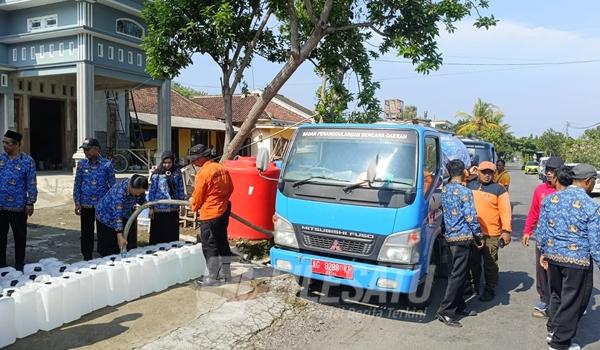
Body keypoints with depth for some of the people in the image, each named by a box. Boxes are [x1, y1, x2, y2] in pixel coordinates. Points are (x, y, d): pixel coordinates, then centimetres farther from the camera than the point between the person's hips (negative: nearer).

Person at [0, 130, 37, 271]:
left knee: (20, 236, 8)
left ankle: (19, 264, 22)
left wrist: (30, 203, -9)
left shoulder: (27, 161, -6)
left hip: (18, 207, -3)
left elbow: (31, 184, -7)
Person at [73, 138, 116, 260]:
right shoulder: (81, 164, 3)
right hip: (86, 205, 2)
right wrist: (77, 203, 0)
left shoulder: (107, 164, -3)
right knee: (86, 232, 9)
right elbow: (77, 184, 6)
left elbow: (112, 184, 0)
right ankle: (87, 257, 22)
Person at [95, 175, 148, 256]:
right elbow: (117, 215, -43)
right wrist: (120, 236, -48)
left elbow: (141, 199, 3)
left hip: (125, 215, 6)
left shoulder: (139, 189, -19)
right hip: (107, 217, -6)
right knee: (110, 247, -2)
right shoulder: (120, 192, -38)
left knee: (129, 246, 3)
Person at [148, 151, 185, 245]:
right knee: (158, 234, 3)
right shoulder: (157, 174, -6)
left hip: (173, 209, 3)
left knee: (172, 233, 9)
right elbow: (152, 191, -3)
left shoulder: (177, 173, 3)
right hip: (159, 209, -2)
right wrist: (151, 207, -4)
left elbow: (180, 189, 9)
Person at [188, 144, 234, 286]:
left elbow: (198, 196, -10)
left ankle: (213, 277, 7)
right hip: (223, 211, 8)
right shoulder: (221, 168, 5)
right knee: (222, 243, 17)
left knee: (209, 246, 2)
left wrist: (193, 205, 10)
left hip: (209, 214, -8)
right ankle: (226, 273, 26)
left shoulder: (203, 173, -18)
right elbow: (230, 188, 14)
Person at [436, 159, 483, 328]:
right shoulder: (465, 192, -15)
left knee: (458, 273, 17)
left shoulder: (444, 190, 8)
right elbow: (471, 218, -15)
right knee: (458, 275, -3)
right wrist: (479, 236, -3)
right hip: (463, 238, -8)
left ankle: (459, 307, 26)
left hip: (450, 237, 8)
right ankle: (445, 311, -2)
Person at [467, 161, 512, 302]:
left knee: (490, 263, 4)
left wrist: (506, 231, -14)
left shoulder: (499, 189, -4)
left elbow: (506, 211, -8)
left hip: (491, 234, -4)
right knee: (473, 261, 15)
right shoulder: (470, 186, 8)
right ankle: (473, 285, 31)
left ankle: (490, 290, 17)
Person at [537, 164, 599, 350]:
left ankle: (553, 329, 39)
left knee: (556, 294, 24)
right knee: (573, 301, 10)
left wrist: (544, 252, 16)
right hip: (578, 260, -5)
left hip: (553, 256, 5)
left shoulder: (550, 199, 1)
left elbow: (541, 230, 6)